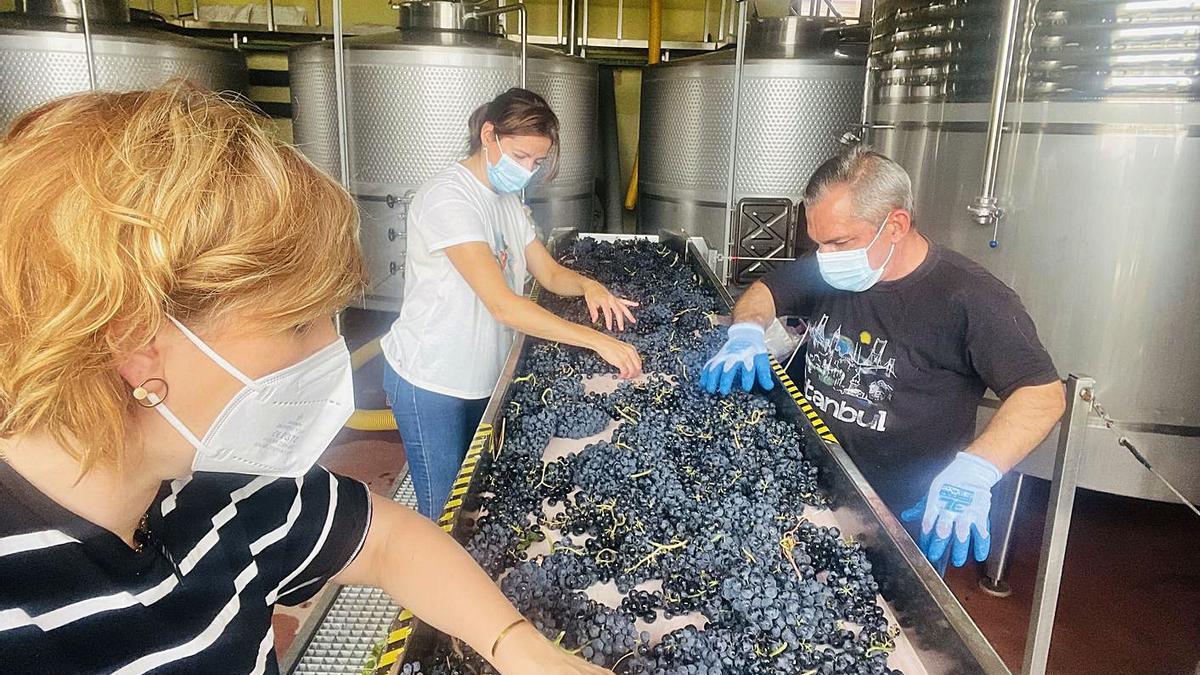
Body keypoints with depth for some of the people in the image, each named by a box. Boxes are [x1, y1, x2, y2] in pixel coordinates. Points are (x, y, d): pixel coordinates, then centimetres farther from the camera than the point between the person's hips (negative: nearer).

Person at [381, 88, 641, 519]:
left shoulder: (508, 200, 7)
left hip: (482, 377, 8)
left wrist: (587, 286, -14)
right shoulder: (449, 197, -22)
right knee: (443, 512, 3)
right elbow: (502, 305, -30)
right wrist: (596, 340, -31)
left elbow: (550, 274, 10)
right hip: (430, 383, -8)